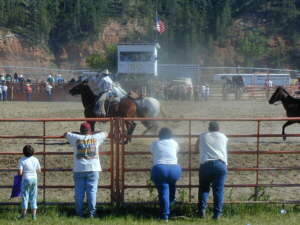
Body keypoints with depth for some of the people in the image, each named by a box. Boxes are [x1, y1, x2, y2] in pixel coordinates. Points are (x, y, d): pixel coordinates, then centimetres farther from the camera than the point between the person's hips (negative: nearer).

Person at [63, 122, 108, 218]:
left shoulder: (76, 138, 4)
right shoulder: (95, 138, 5)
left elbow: (66, 134, 22)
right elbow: (105, 134, 25)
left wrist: (76, 133, 35)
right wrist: (93, 133, 36)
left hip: (79, 169, 0)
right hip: (93, 169, 0)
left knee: (79, 192, 4)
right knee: (92, 191, 0)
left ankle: (79, 213, 5)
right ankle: (91, 212, -3)